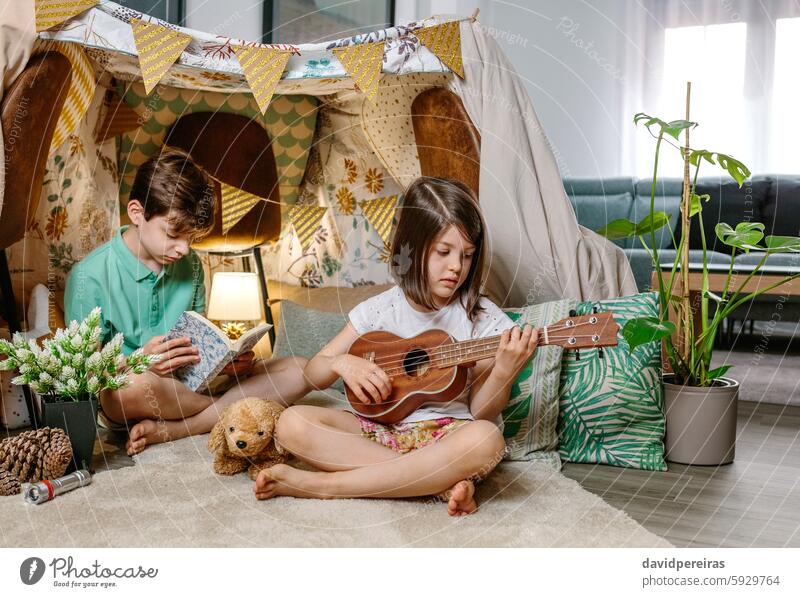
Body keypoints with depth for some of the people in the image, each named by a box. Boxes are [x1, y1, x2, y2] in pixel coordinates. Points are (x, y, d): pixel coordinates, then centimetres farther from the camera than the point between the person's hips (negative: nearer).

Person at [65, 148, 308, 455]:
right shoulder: (91, 276, -10)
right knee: (133, 385, -43)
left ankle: (166, 430, -21)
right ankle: (234, 409, -12)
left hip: (186, 388, 6)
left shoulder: (190, 265, 7)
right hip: (118, 399, -5)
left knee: (298, 370, -10)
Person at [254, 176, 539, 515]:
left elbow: (481, 411, -4)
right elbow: (313, 376, 7)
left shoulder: (482, 319, -3)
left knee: (486, 440, -37)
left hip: (446, 434, -1)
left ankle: (321, 484, -26)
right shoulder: (379, 310, 2)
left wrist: (504, 373, -24)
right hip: (379, 428, 2)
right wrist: (341, 363, -16)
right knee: (292, 424, -22)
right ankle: (444, 482, -24)